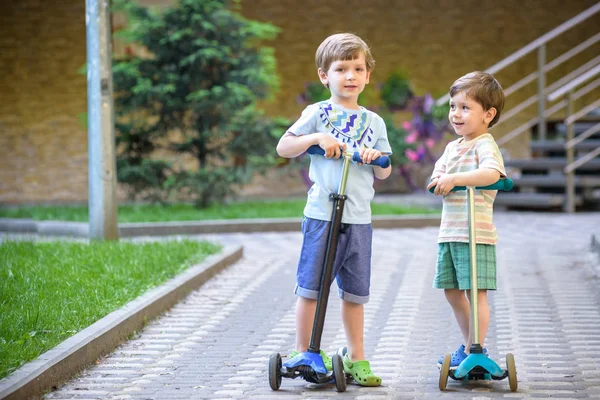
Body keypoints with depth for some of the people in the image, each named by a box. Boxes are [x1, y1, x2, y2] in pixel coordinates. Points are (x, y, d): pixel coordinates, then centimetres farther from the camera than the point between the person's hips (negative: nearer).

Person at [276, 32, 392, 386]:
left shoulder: (374, 122, 12)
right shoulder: (318, 114, 0)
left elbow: (385, 173, 15)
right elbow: (283, 147, -3)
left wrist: (375, 158, -7)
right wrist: (316, 138, -17)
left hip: (359, 219, 4)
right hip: (322, 214, -4)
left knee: (355, 292, 9)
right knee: (311, 287, 0)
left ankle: (357, 358, 18)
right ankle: (303, 353, 11)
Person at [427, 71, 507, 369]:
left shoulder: (485, 145, -10)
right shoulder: (453, 147, 17)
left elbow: (491, 173, -28)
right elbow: (436, 176, 14)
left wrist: (455, 178, -34)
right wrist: (440, 182, -10)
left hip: (475, 232, -9)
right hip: (449, 232, 9)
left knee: (476, 291, -6)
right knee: (452, 291, 14)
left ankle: (475, 352, 1)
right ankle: (469, 346, 28)